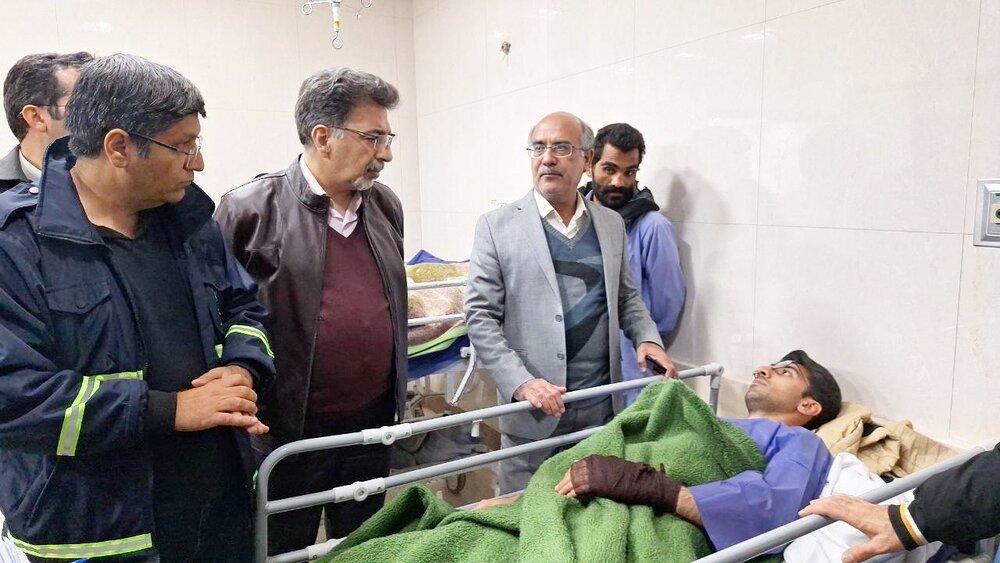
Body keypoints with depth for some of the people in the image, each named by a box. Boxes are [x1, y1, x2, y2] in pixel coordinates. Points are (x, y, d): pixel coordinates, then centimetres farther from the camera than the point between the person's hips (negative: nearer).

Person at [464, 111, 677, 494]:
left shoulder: (612, 224, 8)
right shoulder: (497, 226, -4)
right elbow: (480, 316, -7)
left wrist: (647, 337, -2)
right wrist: (521, 383, -18)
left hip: (602, 408, 4)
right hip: (533, 412, -3)